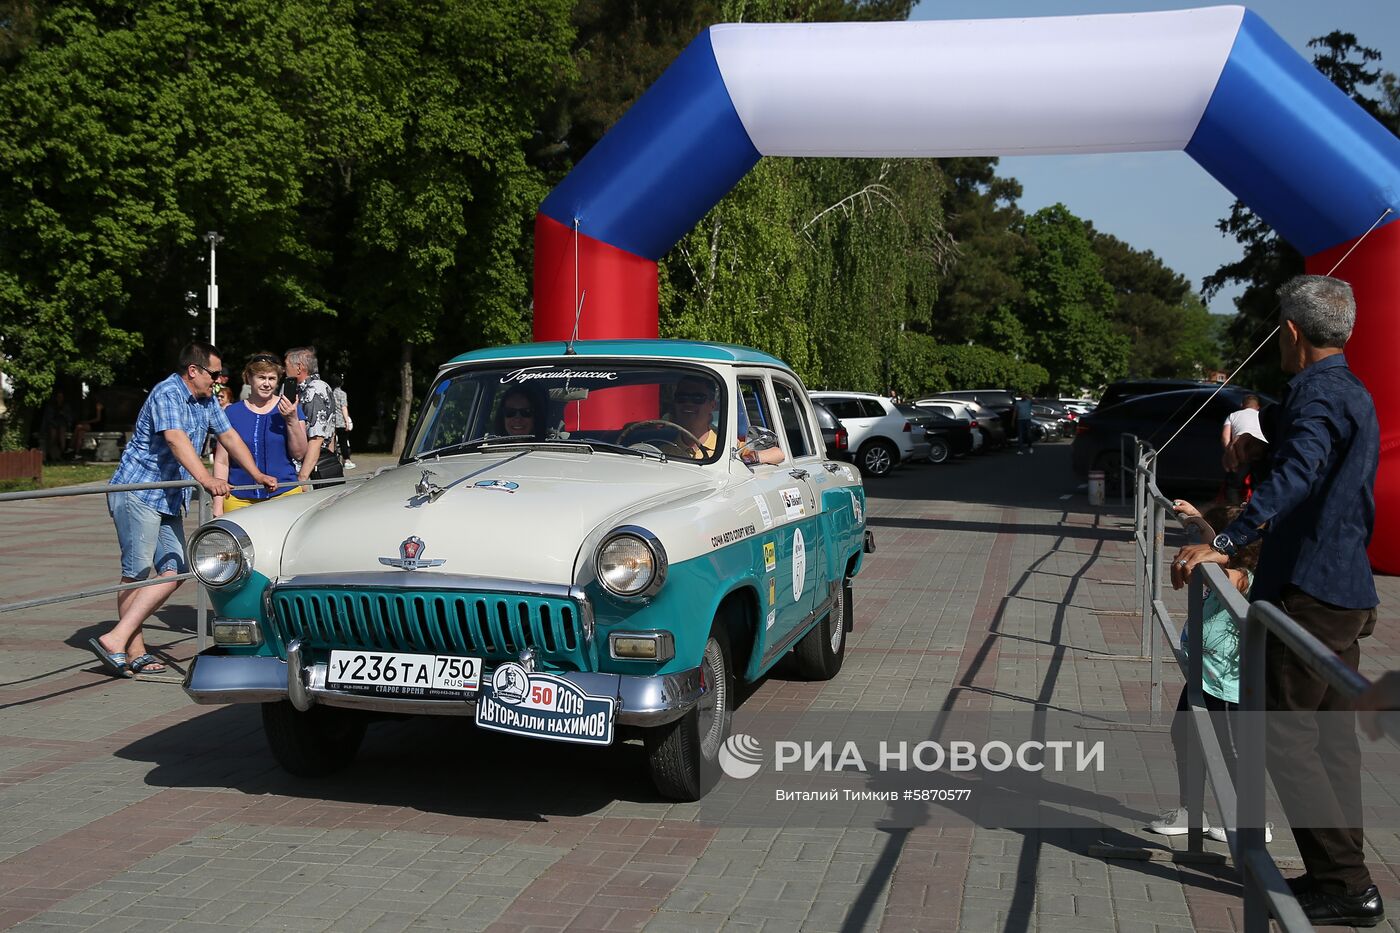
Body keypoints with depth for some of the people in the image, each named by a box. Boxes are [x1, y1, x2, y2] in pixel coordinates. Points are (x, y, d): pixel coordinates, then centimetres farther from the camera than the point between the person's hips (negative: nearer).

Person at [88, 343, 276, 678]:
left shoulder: (207, 400, 13)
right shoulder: (167, 393, -15)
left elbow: (229, 436, 23)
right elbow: (176, 439, -30)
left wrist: (257, 475, 21)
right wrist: (206, 478, -42)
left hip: (169, 499, 9)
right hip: (137, 491, -9)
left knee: (174, 572, 0)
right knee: (136, 574, -6)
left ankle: (117, 639, -1)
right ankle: (135, 652, 0)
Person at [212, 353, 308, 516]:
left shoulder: (289, 409, 5)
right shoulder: (232, 412, 5)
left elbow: (299, 454, 0)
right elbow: (221, 462, 6)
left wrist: (292, 420, -15)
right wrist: (218, 507, 0)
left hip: (284, 496, 0)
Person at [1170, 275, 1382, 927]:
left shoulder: (1317, 393, -16)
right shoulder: (1353, 394, 17)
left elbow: (1297, 477, -33)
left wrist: (1224, 543, -40)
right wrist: (1266, 449, 25)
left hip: (1309, 592, -10)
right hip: (1347, 590, 10)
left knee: (1289, 738, -5)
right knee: (1332, 736, 15)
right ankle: (1343, 877, 23)